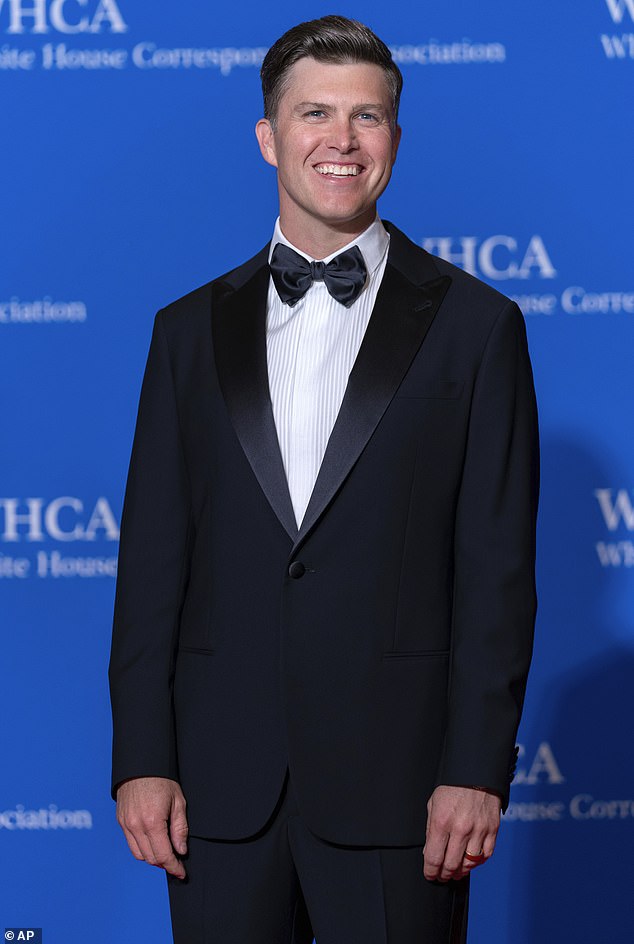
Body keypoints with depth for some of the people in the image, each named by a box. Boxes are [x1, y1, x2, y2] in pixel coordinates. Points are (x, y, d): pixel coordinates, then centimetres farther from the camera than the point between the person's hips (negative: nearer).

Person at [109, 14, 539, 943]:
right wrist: (141, 760, 0)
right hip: (222, 789, 2)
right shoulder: (192, 329, 11)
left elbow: (498, 569, -1)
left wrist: (477, 770, -7)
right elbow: (152, 560, 8)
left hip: (395, 789, -2)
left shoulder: (475, 325, 4)